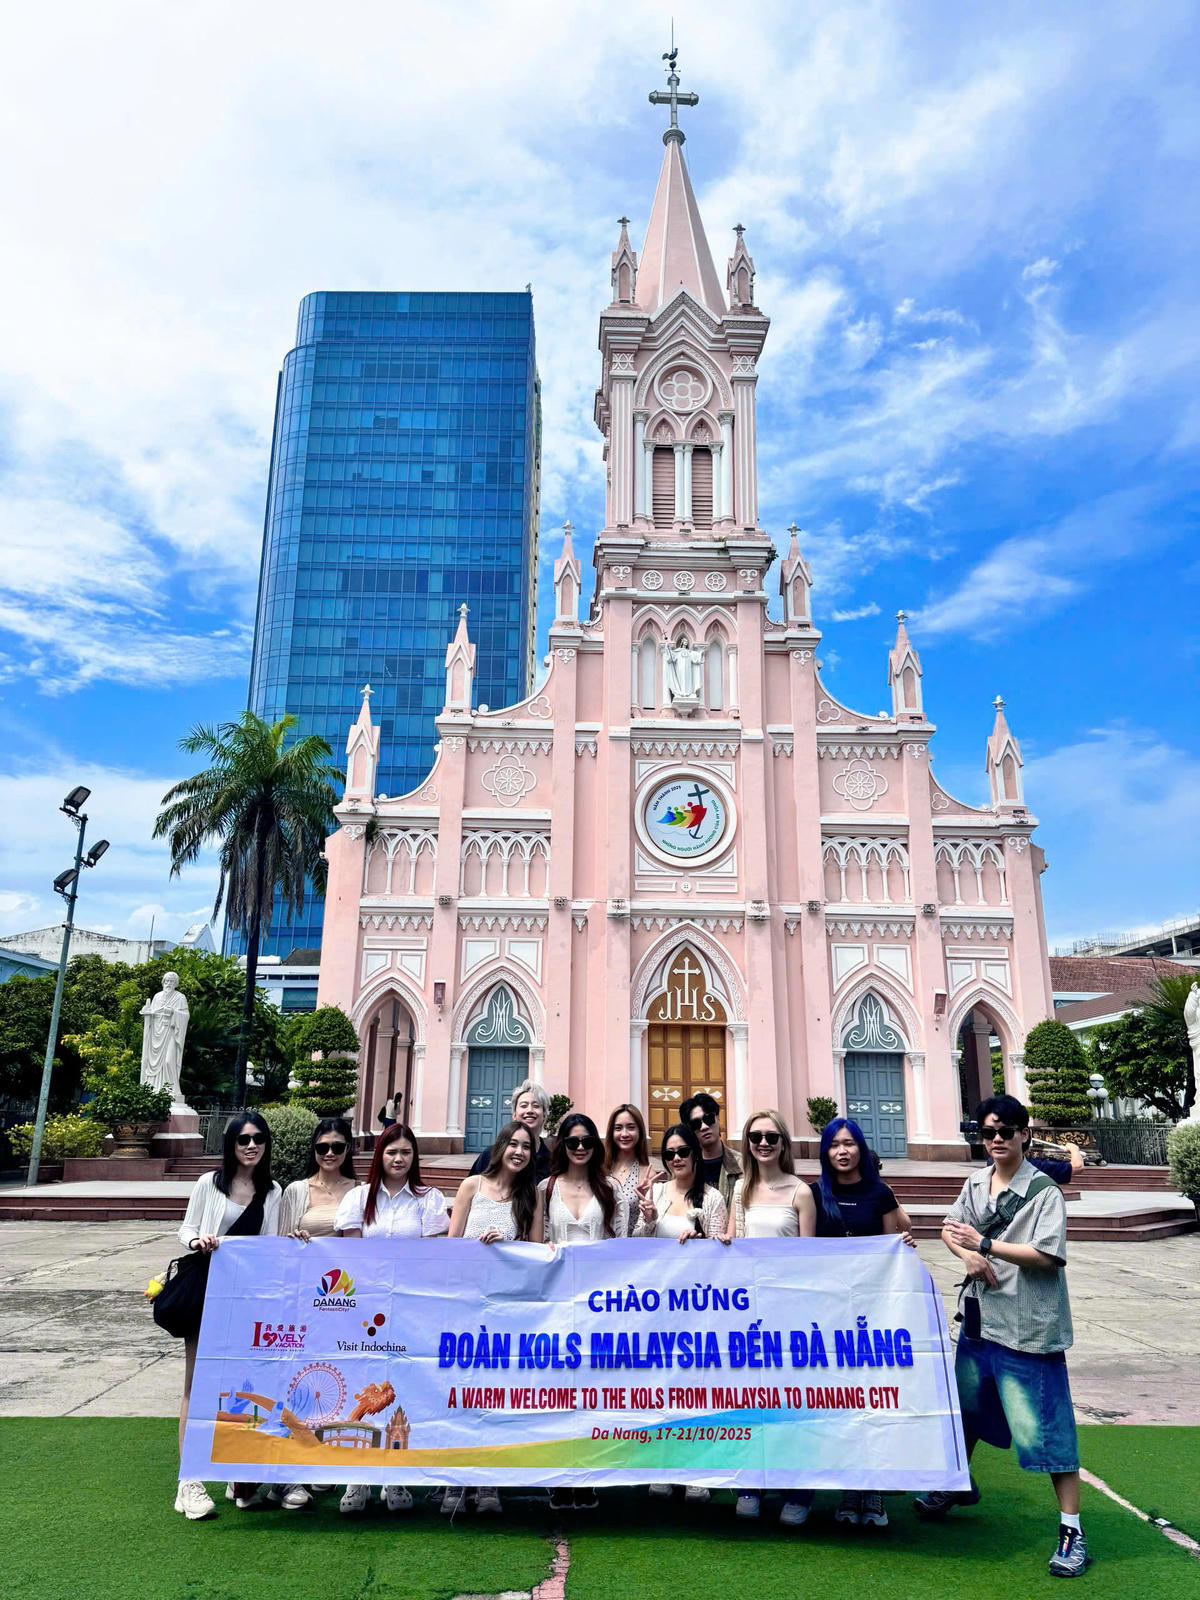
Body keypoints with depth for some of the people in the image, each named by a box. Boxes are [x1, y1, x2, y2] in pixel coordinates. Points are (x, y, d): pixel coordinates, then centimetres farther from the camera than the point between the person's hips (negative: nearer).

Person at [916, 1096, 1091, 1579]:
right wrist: (968, 1255, -9)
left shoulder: (1043, 1190, -13)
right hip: (979, 1317, 7)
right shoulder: (976, 1182, 6)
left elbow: (1048, 1255, -21)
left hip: (1028, 1327, -7)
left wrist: (985, 1244, -23)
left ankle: (1072, 1529, 10)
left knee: (1044, 1426, -4)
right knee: (966, 1407, 22)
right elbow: (949, 1227, 12)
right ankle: (959, 1482, 44)